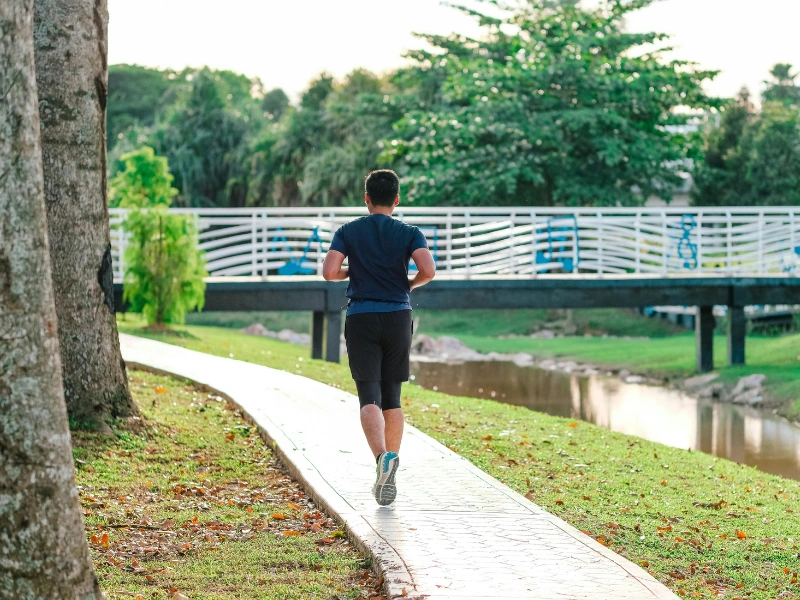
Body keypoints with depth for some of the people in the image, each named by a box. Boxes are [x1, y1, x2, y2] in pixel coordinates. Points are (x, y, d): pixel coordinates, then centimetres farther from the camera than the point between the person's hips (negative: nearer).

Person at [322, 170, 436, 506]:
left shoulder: (348, 232, 3)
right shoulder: (409, 234, 3)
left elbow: (329, 272, -8)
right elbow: (428, 271, -12)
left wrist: (351, 272, 13)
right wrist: (410, 285, 9)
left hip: (361, 319, -1)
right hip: (398, 317, 1)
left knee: (369, 396, -7)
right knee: (392, 397, 11)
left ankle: (382, 456, -33)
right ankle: (388, 477, 8)